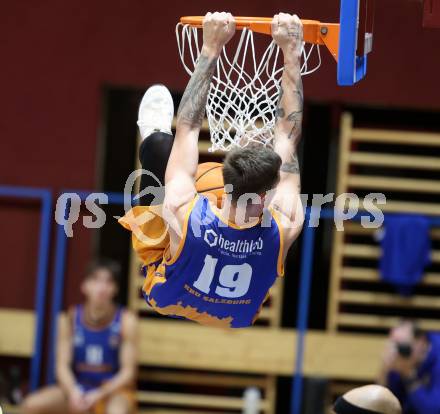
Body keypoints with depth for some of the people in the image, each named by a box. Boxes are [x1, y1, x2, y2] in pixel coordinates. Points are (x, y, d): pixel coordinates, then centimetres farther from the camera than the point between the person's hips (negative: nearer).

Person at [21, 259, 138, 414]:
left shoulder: (126, 321, -13)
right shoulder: (70, 319, -7)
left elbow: (128, 372, -13)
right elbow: (62, 366, -8)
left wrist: (98, 395, -26)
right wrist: (73, 392, -28)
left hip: (112, 390, -3)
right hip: (77, 388, 3)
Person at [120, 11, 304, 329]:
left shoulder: (184, 213, -43)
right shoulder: (284, 227, -40)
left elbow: (188, 126, -29)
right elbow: (289, 135, -29)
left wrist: (211, 49, -27)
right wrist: (291, 53, -27)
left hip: (168, 304, -1)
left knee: (159, 144, 4)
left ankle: (151, 134, 42)